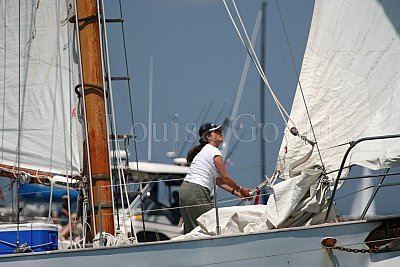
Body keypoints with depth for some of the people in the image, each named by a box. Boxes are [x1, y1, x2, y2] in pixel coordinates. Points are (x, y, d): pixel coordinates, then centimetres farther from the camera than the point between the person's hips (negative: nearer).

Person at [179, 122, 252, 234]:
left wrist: (235, 192, 17)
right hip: (197, 192, -10)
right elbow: (225, 177, -4)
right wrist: (240, 189, 10)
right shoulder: (214, 152, -6)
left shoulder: (204, 151, 23)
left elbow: (218, 180, 21)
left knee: (191, 230, 9)